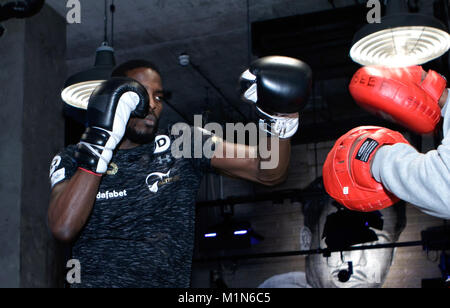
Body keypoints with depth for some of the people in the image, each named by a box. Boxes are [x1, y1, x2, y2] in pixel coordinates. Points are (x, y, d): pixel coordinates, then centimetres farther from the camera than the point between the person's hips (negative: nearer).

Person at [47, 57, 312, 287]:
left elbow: (268, 172, 5)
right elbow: (64, 228, -10)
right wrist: (101, 140, -12)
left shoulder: (184, 148, 9)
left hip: (170, 281, 1)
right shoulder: (72, 161, 7)